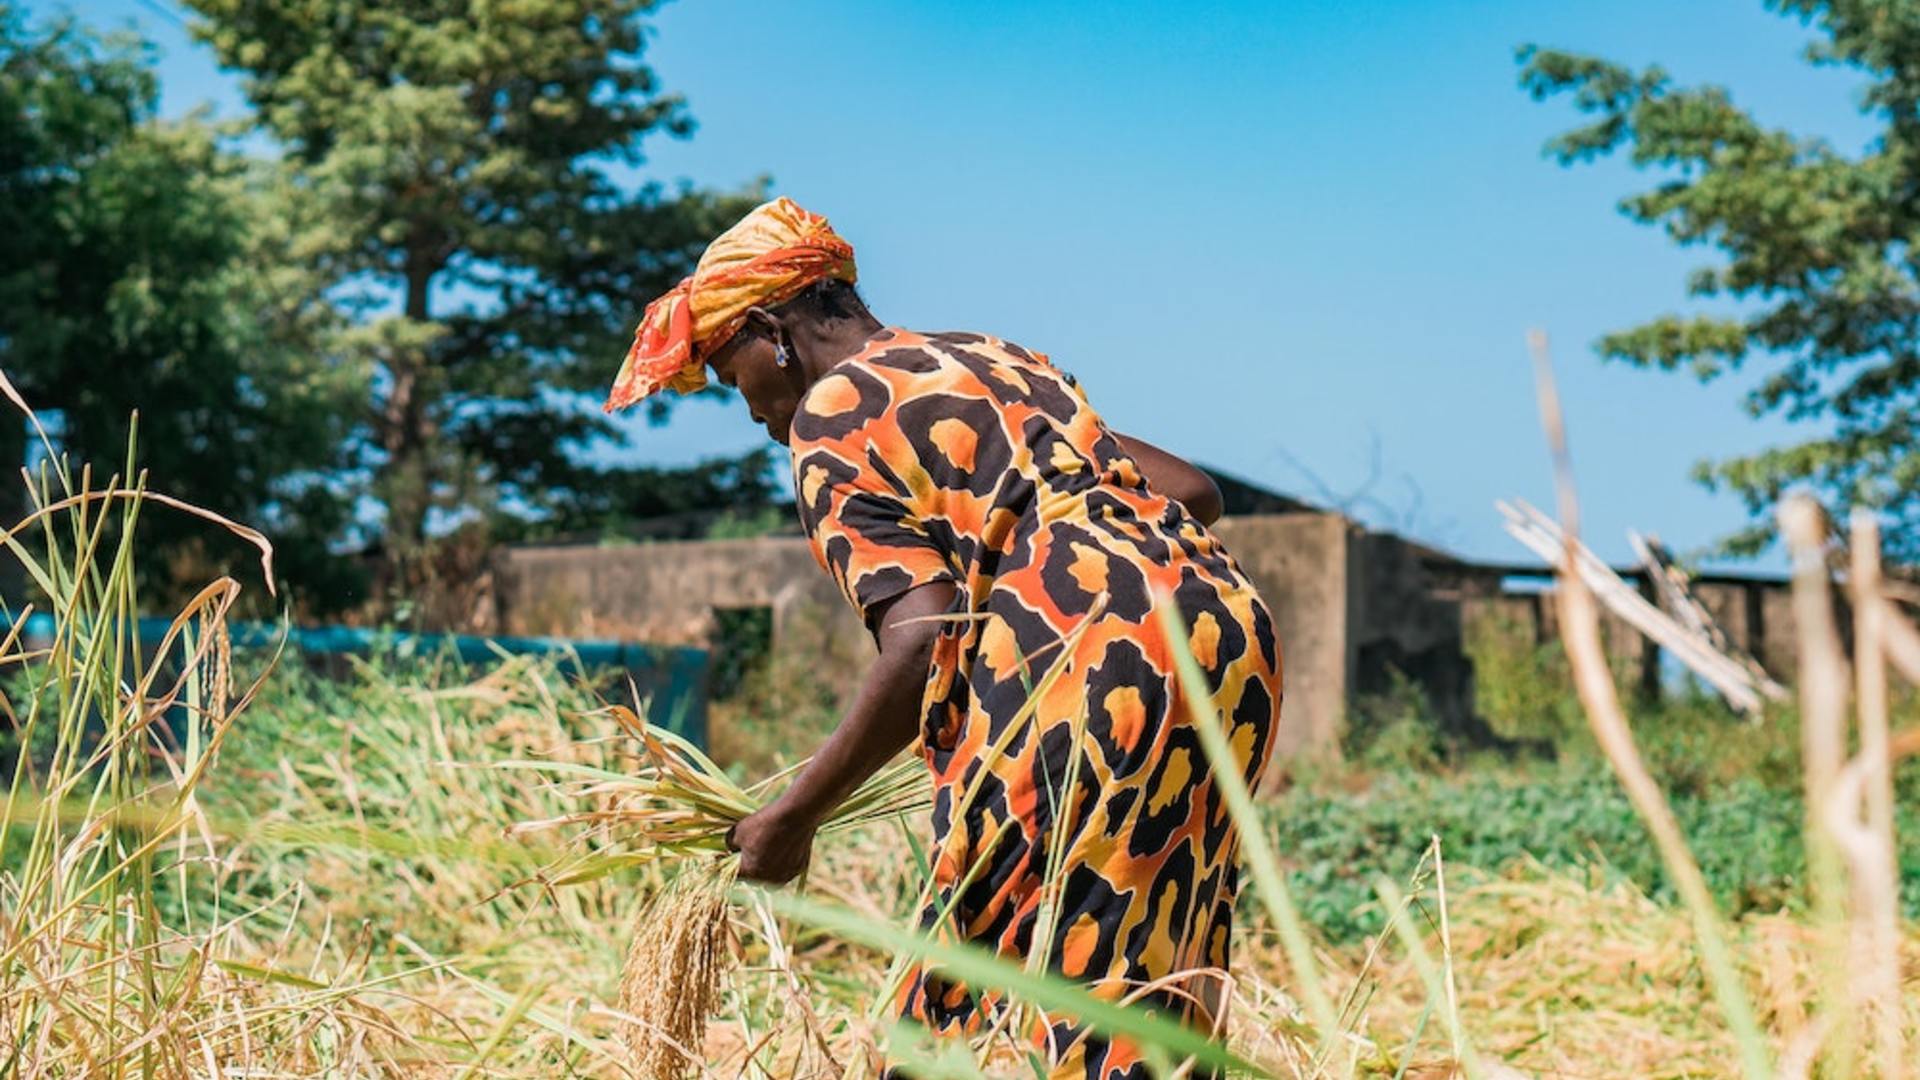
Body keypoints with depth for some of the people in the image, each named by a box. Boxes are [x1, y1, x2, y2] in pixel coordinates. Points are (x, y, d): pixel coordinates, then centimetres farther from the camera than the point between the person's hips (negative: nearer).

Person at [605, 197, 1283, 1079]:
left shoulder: (831, 416, 3)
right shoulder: (999, 361, 26)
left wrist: (793, 817, -2)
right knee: (1140, 991, 12)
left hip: (1086, 662, -8)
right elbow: (1192, 490, 23)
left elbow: (923, 644, -10)